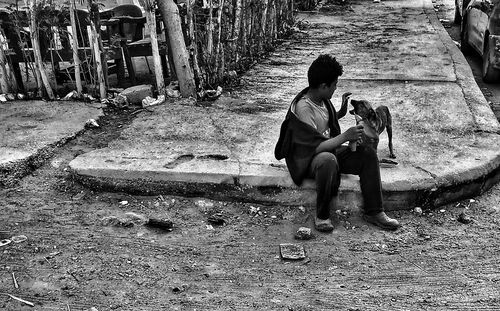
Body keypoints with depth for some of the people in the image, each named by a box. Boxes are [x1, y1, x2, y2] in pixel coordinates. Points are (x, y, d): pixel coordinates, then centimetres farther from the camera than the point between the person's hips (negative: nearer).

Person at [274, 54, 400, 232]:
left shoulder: (323, 99, 2)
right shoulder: (302, 107, -25)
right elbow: (316, 146, -29)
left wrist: (341, 112, 9)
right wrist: (345, 136, -26)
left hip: (329, 150, 9)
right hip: (307, 159, -9)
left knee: (368, 154, -9)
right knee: (328, 160, -41)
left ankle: (373, 212, -4)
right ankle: (322, 216, -23)